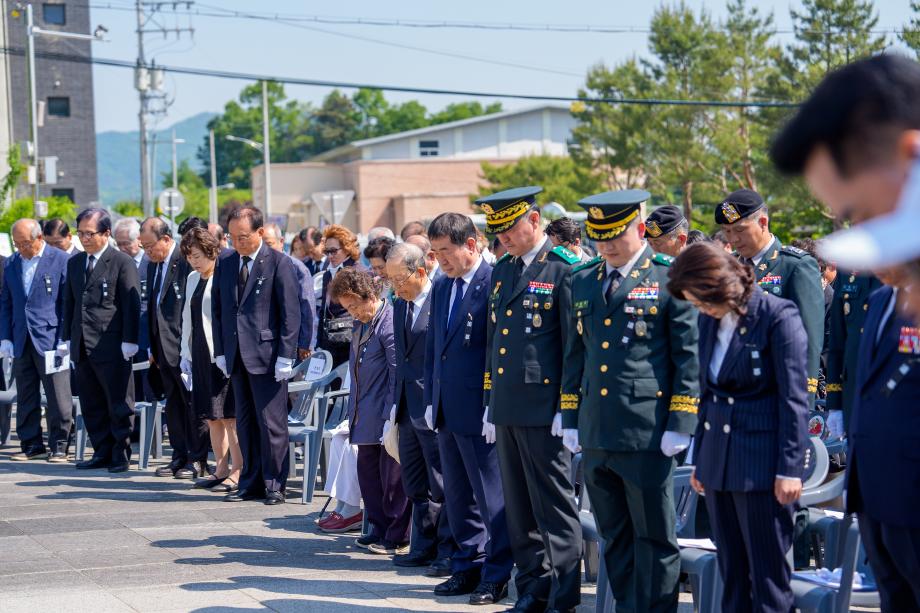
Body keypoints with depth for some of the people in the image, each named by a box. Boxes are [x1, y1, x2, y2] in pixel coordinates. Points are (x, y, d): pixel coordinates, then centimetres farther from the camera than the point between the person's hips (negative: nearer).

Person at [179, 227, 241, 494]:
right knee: (211, 417, 11)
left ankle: (237, 472, -6)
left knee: (229, 417, -8)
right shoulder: (192, 279, 16)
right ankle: (221, 469, 18)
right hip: (201, 355, 8)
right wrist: (186, 354, 17)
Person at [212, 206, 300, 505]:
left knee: (271, 423, -3)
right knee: (245, 422, 10)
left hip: (267, 354, -6)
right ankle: (251, 483, 16)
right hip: (237, 357, 6)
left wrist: (285, 356, -12)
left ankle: (274, 485, 5)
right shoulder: (225, 265, 12)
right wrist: (221, 352, 7)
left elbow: (291, 312, -7)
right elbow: (217, 310, 15)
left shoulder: (279, 263, -5)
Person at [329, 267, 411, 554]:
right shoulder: (361, 324, 12)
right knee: (368, 471, 13)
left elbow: (397, 376, -18)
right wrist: (354, 413, 17)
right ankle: (379, 528, 24)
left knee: (391, 475, -2)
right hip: (366, 417, 9)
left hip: (386, 417, -9)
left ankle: (398, 538, 6)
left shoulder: (390, 325, -17)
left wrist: (391, 417, -19)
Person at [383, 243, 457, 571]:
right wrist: (396, 402, 14)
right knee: (415, 484, 13)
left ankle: (449, 551, 4)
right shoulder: (400, 305, 14)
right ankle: (425, 547, 21)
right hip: (409, 407, 8)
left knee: (441, 482, -3)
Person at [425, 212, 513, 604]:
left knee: (491, 495, -1)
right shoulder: (441, 287, 14)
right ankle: (468, 566, 22)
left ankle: (496, 575, 5)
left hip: (479, 410, -8)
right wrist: (431, 400, 13)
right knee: (459, 496, 14)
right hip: (446, 410, 8)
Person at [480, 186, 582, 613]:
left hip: (544, 410, -8)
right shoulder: (502, 270, 15)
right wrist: (489, 402, 18)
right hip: (506, 408, 8)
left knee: (554, 506, -3)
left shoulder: (564, 269, -8)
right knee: (519, 509, 11)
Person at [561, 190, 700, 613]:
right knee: (614, 538, 12)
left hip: (648, 435, -6)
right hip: (596, 436, 6)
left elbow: (689, 356, -6)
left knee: (655, 538, 0)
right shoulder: (583, 282, 13)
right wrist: (570, 420, 15)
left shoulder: (671, 277, -4)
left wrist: (679, 425, -10)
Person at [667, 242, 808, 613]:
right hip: (718, 459, 7)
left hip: (761, 462, -7)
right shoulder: (709, 321, 10)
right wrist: (700, 459, 19)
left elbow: (794, 398, -12)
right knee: (731, 570, 11)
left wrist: (790, 467, -14)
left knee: (768, 572, -2)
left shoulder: (779, 317, -12)